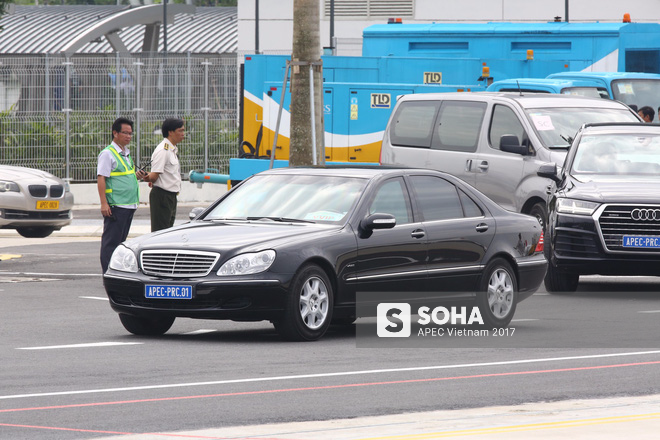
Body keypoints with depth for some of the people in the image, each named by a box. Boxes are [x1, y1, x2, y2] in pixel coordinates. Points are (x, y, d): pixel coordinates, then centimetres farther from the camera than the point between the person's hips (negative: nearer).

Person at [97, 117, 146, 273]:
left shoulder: (126, 153, 18)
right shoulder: (107, 154, -8)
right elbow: (101, 179, -14)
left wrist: (137, 175, 8)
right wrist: (104, 203, -21)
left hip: (129, 205, 9)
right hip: (115, 206, -9)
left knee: (121, 241, 12)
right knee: (111, 241, -7)